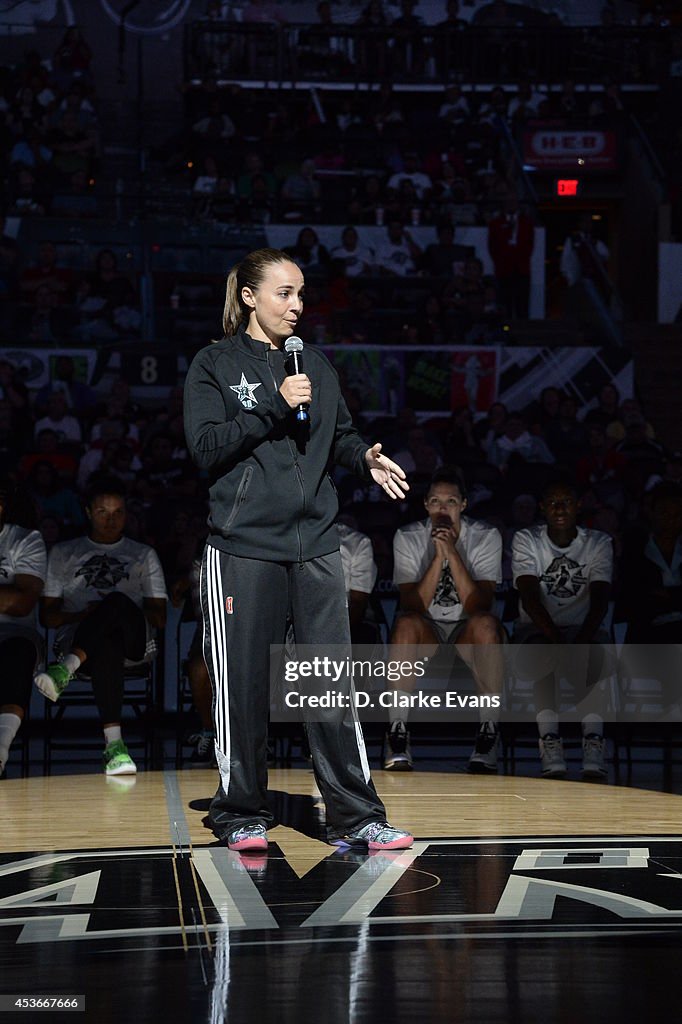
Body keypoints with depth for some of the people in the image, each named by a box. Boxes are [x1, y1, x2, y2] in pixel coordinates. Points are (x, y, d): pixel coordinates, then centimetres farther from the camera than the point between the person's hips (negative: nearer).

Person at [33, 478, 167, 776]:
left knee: (118, 601, -39)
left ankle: (66, 668, -51)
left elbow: (160, 617, 15)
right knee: (107, 645, -43)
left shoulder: (144, 555, 24)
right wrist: (82, 615, -6)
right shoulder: (63, 553, 23)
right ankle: (113, 743, -53)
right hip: (75, 638, 0)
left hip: (134, 640, 1)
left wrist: (127, 613, -6)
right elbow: (47, 615, 15)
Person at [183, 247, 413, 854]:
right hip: (243, 546, -3)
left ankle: (356, 818, 3)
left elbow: (341, 436, 20)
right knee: (243, 684, 1)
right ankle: (242, 815, 15)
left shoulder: (316, 366, 16)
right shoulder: (216, 365, 3)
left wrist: (365, 459, -2)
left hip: (316, 543, 3)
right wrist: (274, 406, -14)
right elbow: (206, 446, -7)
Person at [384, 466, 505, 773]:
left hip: (467, 631, 0)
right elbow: (413, 606, -19)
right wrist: (437, 556, -28)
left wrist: (452, 553, -29)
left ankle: (489, 731, -29)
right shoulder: (408, 538, -8)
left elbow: (479, 606, -22)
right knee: (405, 624, -34)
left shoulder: (486, 537, -10)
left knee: (485, 624, -35)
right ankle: (397, 731, -29)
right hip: (426, 628, 0)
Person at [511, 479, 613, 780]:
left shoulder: (599, 543, 2)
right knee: (544, 658, -36)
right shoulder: (526, 541, 0)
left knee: (593, 655, -35)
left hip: (583, 628, 0)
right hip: (536, 628, 0)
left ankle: (593, 746, -41)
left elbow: (600, 600, -12)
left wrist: (581, 640, -31)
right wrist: (556, 638, -29)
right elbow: (530, 597, -14)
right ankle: (550, 746, -43)